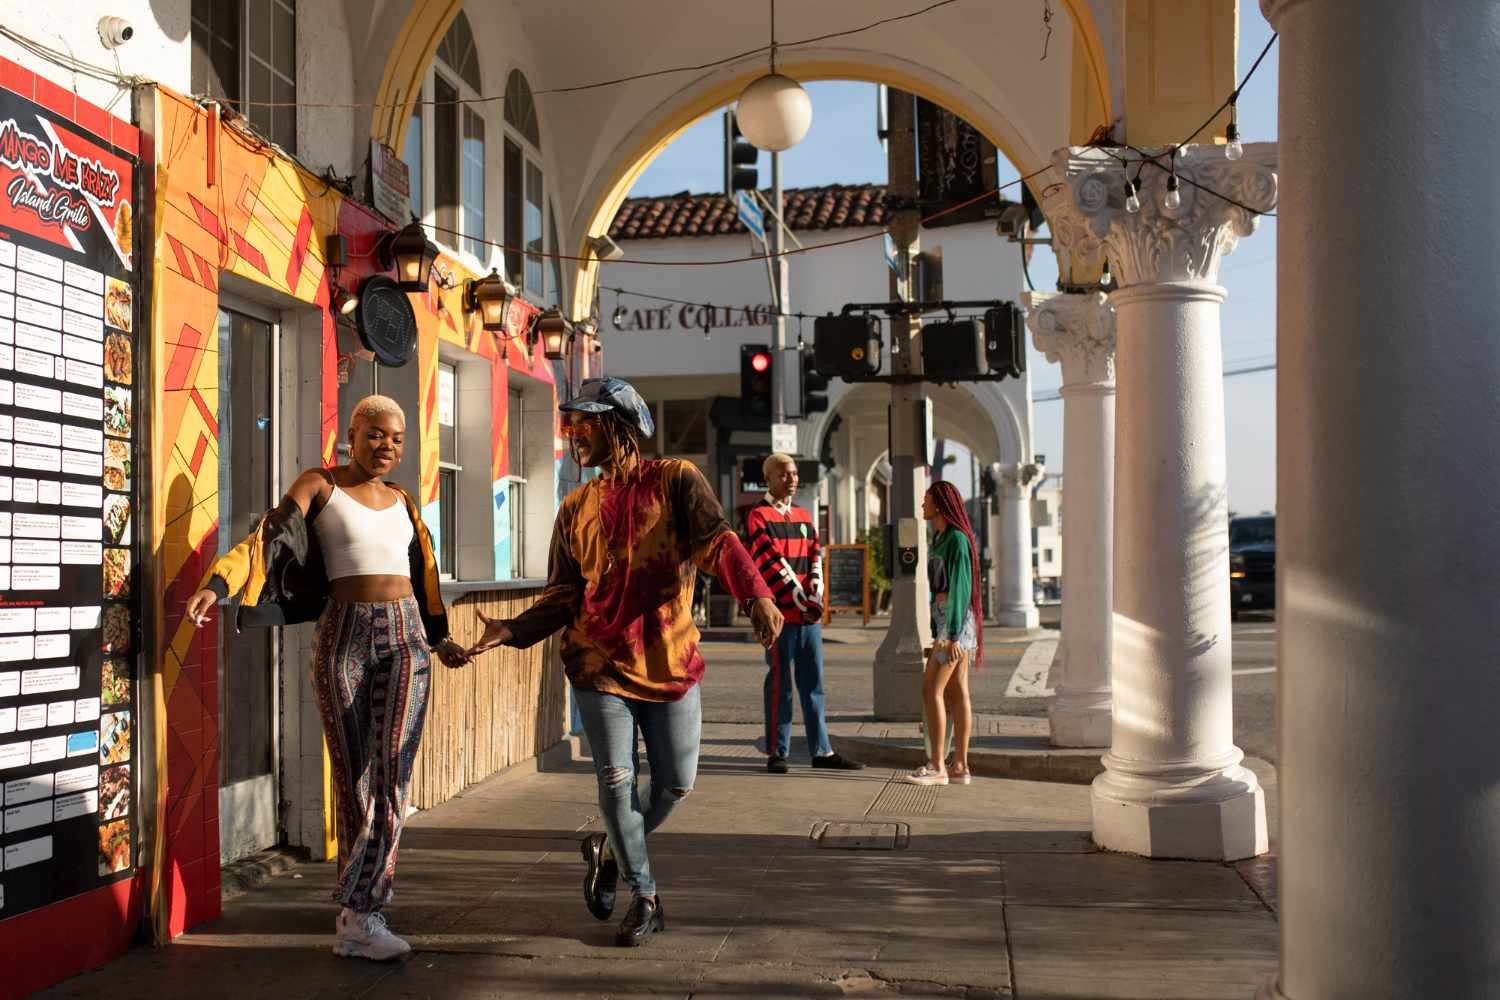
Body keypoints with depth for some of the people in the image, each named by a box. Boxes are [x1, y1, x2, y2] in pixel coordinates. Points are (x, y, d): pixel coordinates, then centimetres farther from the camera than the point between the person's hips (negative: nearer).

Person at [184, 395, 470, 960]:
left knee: (391, 772, -8)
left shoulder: (402, 502, 16)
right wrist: (217, 585, -24)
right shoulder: (319, 486, 4)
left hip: (404, 638, 3)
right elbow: (268, 538, -9)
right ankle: (361, 909, 10)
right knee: (352, 777, 1)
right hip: (344, 637, -3)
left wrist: (438, 639, 33)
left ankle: (357, 917, -5)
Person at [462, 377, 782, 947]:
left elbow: (716, 541, -18)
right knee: (617, 782, -3)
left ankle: (610, 852, 34)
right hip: (600, 665, 1)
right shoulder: (576, 509, 8)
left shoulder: (676, 480, -1)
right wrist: (513, 630, -11)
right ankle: (644, 898, 16)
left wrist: (755, 594, -36)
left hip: (670, 663, -1)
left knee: (675, 785, 5)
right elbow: (562, 597, 7)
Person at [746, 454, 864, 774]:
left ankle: (821, 751, 13)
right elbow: (771, 563, -11)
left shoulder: (804, 516, 17)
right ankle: (777, 753, 5)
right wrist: (801, 601, -14)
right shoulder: (759, 516, -4)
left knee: (813, 682, 8)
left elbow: (814, 557, 11)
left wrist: (816, 595, -7)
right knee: (780, 684, -2)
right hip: (779, 613, -6)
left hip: (811, 614, 6)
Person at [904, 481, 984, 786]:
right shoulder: (941, 537, 16)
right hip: (943, 615, 10)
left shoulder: (956, 538, -14)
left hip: (955, 617, -10)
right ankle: (960, 766, 8)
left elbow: (960, 587, -18)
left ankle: (936, 766, -9)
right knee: (957, 692, 7)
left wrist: (952, 635, -22)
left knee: (931, 689, -11)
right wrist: (941, 634, 21)